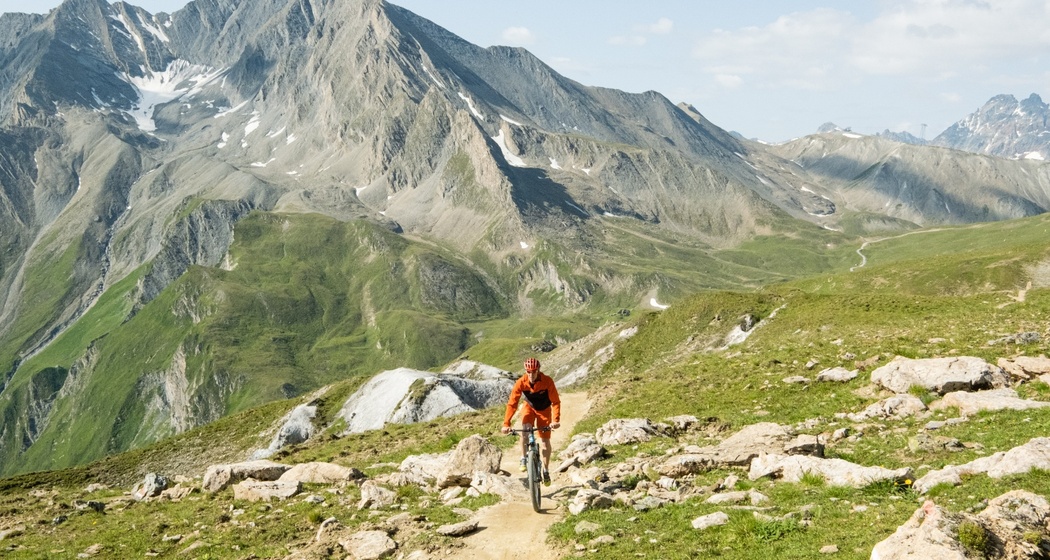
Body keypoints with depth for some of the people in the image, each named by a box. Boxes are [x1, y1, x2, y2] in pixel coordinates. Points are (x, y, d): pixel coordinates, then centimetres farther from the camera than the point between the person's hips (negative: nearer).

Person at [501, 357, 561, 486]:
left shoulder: (547, 381, -32)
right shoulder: (521, 382, -30)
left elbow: (555, 402, -30)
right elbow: (512, 404, -29)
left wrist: (556, 420, -44)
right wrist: (506, 424, -37)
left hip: (544, 409, 0)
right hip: (529, 407, 0)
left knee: (545, 441, -3)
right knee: (525, 429, -29)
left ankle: (546, 470, 16)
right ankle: (524, 459, -10)